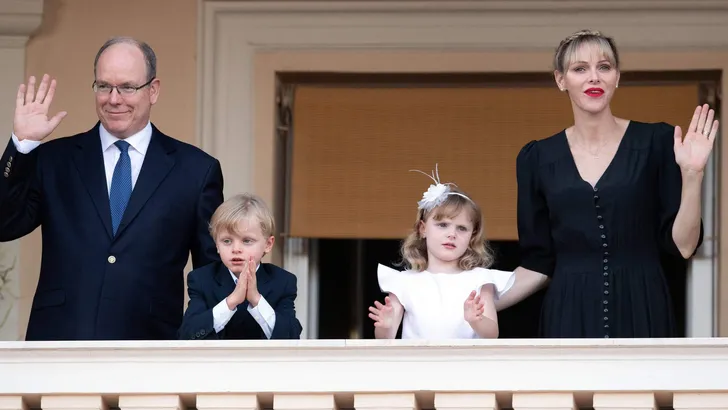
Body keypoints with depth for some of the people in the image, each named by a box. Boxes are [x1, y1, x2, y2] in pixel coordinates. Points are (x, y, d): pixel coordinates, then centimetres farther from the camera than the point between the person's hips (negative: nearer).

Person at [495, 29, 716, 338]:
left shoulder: (656, 142, -1)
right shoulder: (538, 158, 4)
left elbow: (683, 246, -4)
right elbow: (539, 263, 7)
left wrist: (691, 174, -15)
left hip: (641, 314, -1)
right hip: (570, 318, 1)